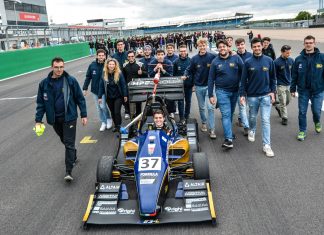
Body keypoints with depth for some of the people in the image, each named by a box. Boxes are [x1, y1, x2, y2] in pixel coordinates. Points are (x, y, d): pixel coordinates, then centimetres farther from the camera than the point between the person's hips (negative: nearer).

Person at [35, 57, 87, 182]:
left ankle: (68, 171, -1)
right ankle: (73, 157, 43)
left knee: (69, 143, -4)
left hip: (69, 117, -3)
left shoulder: (71, 80, -8)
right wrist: (38, 120, -1)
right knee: (64, 141, 19)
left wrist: (84, 115, -4)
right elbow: (40, 103, 3)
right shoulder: (44, 83, -2)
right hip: (54, 119, 4)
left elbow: (80, 98, -2)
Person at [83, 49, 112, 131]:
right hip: (95, 90, 4)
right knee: (98, 108, 11)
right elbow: (88, 77, 2)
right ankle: (103, 122, 26)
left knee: (103, 106, -11)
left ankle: (109, 118, 17)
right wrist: (85, 88, 2)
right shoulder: (92, 65, -5)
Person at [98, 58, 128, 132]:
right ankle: (115, 125, 27)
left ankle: (118, 126, 7)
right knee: (112, 112, 13)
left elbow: (123, 84, -8)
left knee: (117, 112, -6)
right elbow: (101, 86, 0)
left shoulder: (119, 73, -11)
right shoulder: (104, 74, -3)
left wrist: (125, 95, -8)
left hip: (118, 96, -3)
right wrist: (100, 96, -1)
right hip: (109, 97, 3)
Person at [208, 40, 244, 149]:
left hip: (235, 90, 2)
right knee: (226, 114, -9)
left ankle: (228, 131, 37)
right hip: (222, 91, -2)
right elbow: (211, 79, 1)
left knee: (231, 113, 16)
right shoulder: (215, 62, -1)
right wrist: (210, 95, -3)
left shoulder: (236, 58, -1)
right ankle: (229, 138, -12)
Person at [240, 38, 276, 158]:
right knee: (252, 117, 16)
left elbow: (273, 77, 6)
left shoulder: (269, 60, -1)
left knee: (266, 120, -4)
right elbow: (243, 80, -2)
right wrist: (242, 94, -5)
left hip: (266, 95, 0)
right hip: (252, 95, 0)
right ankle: (252, 131, 47)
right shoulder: (248, 62, -4)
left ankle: (266, 145, -1)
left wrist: (272, 91, 0)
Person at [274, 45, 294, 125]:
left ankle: (278, 107, 42)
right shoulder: (276, 62, -13)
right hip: (281, 85, -5)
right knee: (283, 102, -2)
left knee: (287, 101, 14)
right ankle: (284, 117, 11)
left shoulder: (291, 60, 0)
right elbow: (273, 75, -8)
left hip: (289, 84, 5)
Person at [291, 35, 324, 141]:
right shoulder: (299, 59, -1)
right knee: (302, 112, 6)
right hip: (303, 90, 1)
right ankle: (302, 131, 21)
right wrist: (293, 89, 3)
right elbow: (294, 76, 3)